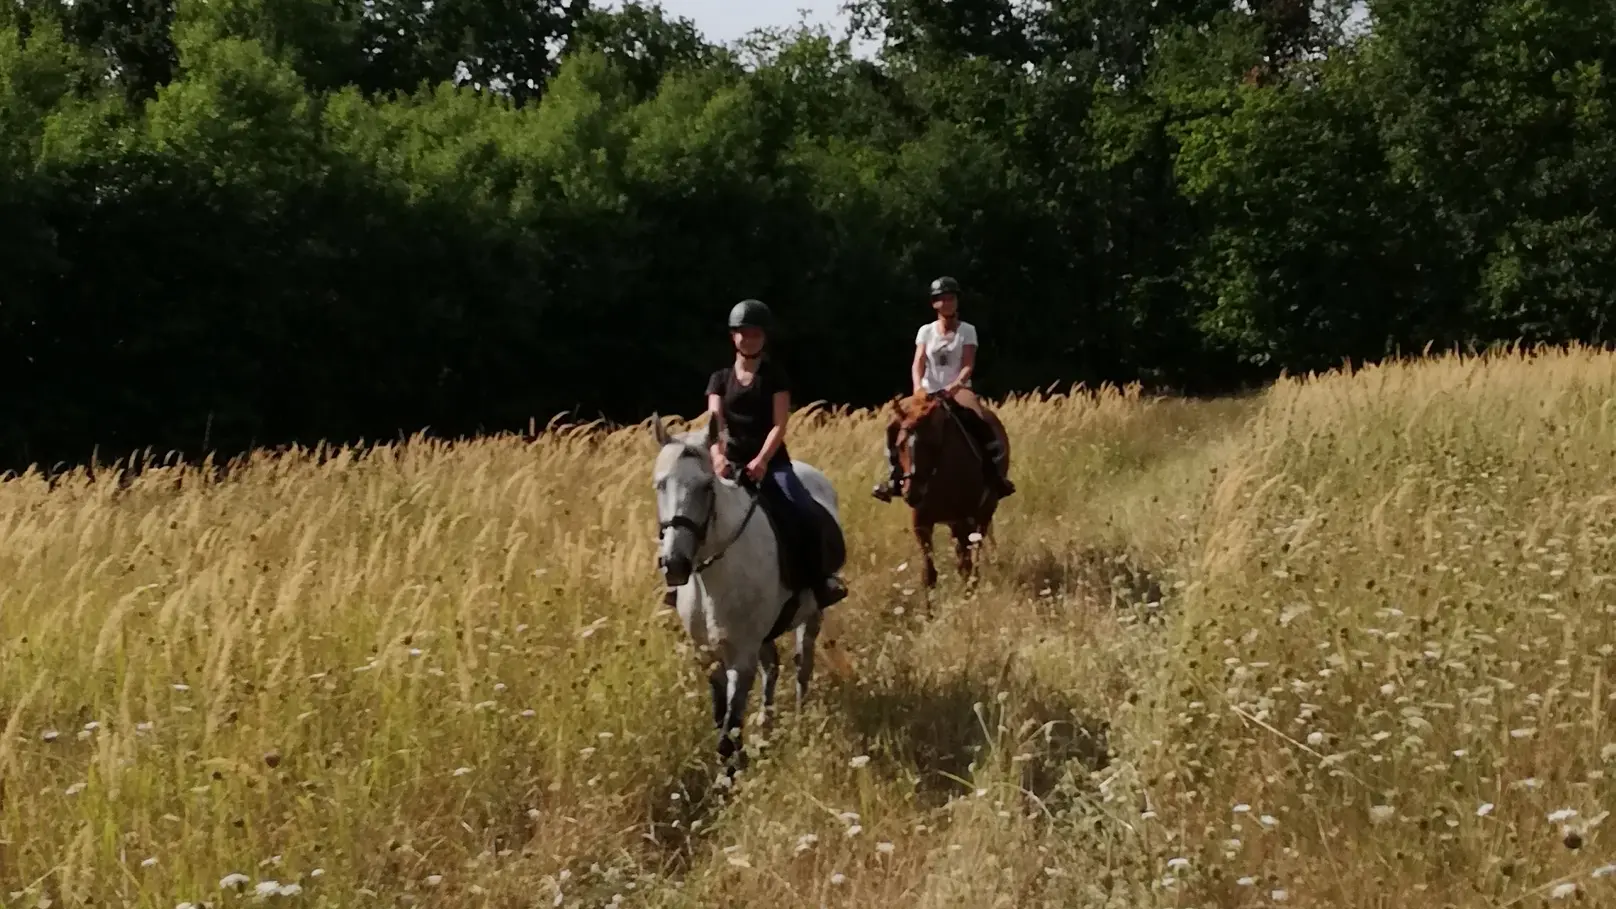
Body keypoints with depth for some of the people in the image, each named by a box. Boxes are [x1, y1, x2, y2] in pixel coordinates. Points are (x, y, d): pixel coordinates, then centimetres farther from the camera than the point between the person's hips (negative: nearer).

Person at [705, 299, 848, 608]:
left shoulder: (775, 376, 4)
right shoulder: (720, 379, 10)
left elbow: (779, 425, -7)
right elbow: (714, 422, -5)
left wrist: (761, 461, -25)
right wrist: (717, 455, -27)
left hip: (772, 462, -2)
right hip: (732, 464, 2)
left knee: (809, 516, -24)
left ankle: (819, 579, -6)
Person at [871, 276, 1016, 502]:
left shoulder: (967, 330, 1)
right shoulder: (926, 331, 6)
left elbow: (968, 366, -10)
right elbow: (917, 364, -5)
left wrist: (955, 385, -30)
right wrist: (918, 386, -26)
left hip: (958, 391, -2)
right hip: (929, 392, 2)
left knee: (981, 425, -31)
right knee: (895, 427, -17)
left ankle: (995, 474, -21)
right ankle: (895, 477, -3)